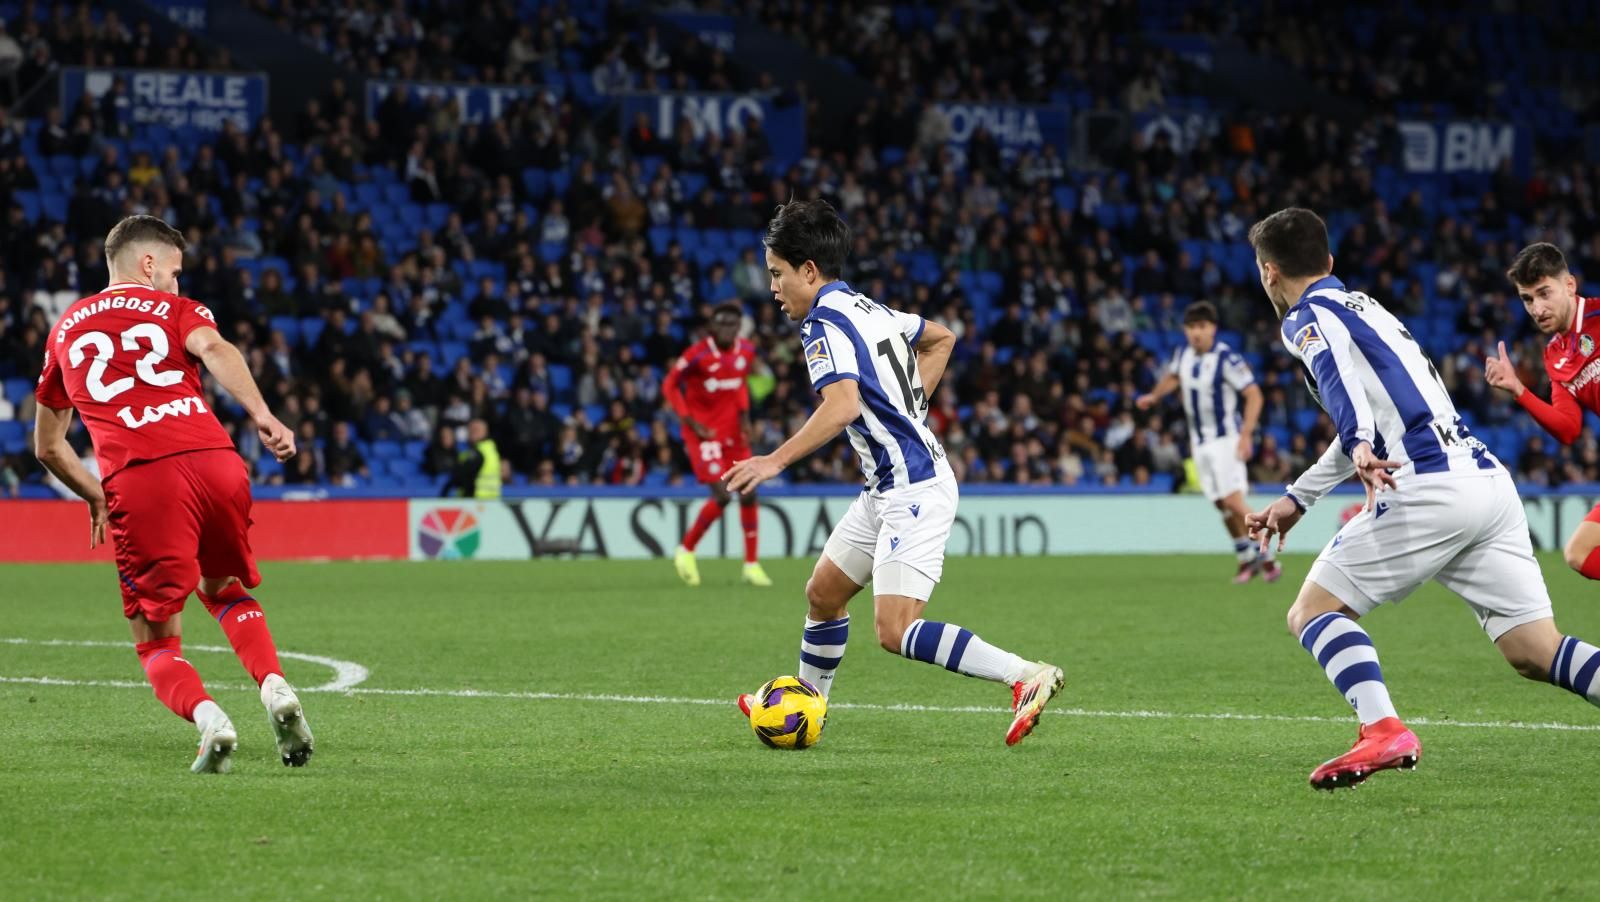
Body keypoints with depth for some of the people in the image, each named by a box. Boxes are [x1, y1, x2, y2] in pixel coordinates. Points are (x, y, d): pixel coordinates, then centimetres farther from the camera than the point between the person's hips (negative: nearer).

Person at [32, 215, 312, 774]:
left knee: (157, 643, 7)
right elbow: (213, 349, -7)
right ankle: (274, 685, 2)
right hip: (214, 462, 0)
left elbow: (48, 447, 33)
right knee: (225, 592, 27)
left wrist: (95, 496, 47)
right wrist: (261, 415, -19)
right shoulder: (176, 309, 19)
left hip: (137, 482, 0)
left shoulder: (66, 330, 27)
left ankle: (205, 716, -23)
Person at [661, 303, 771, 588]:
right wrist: (691, 423, -13)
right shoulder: (698, 354, -17)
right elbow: (670, 385, -8)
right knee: (722, 496, -15)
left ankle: (751, 564, 11)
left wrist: (744, 416, 7)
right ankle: (686, 551, 5)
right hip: (704, 433, -6)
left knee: (748, 494, 2)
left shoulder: (746, 352, 1)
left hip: (733, 433, 6)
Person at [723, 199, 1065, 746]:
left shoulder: (825, 323, -14)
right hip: (887, 489, 10)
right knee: (823, 594, 19)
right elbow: (941, 339, 31)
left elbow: (842, 406, -30)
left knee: (895, 632, -16)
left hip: (913, 491, -10)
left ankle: (1027, 678, -19)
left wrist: (775, 461, -26)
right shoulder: (868, 308, 14)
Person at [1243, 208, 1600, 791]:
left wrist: (1361, 445, -36)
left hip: (1429, 490, -8)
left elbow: (1339, 372, -18)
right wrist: (1296, 500, 53)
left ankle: (1383, 731, -21)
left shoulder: (1307, 317, 6)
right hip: (1489, 478, 8)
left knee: (1311, 611, 2)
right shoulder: (1364, 307, 32)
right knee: (1534, 652, 4)